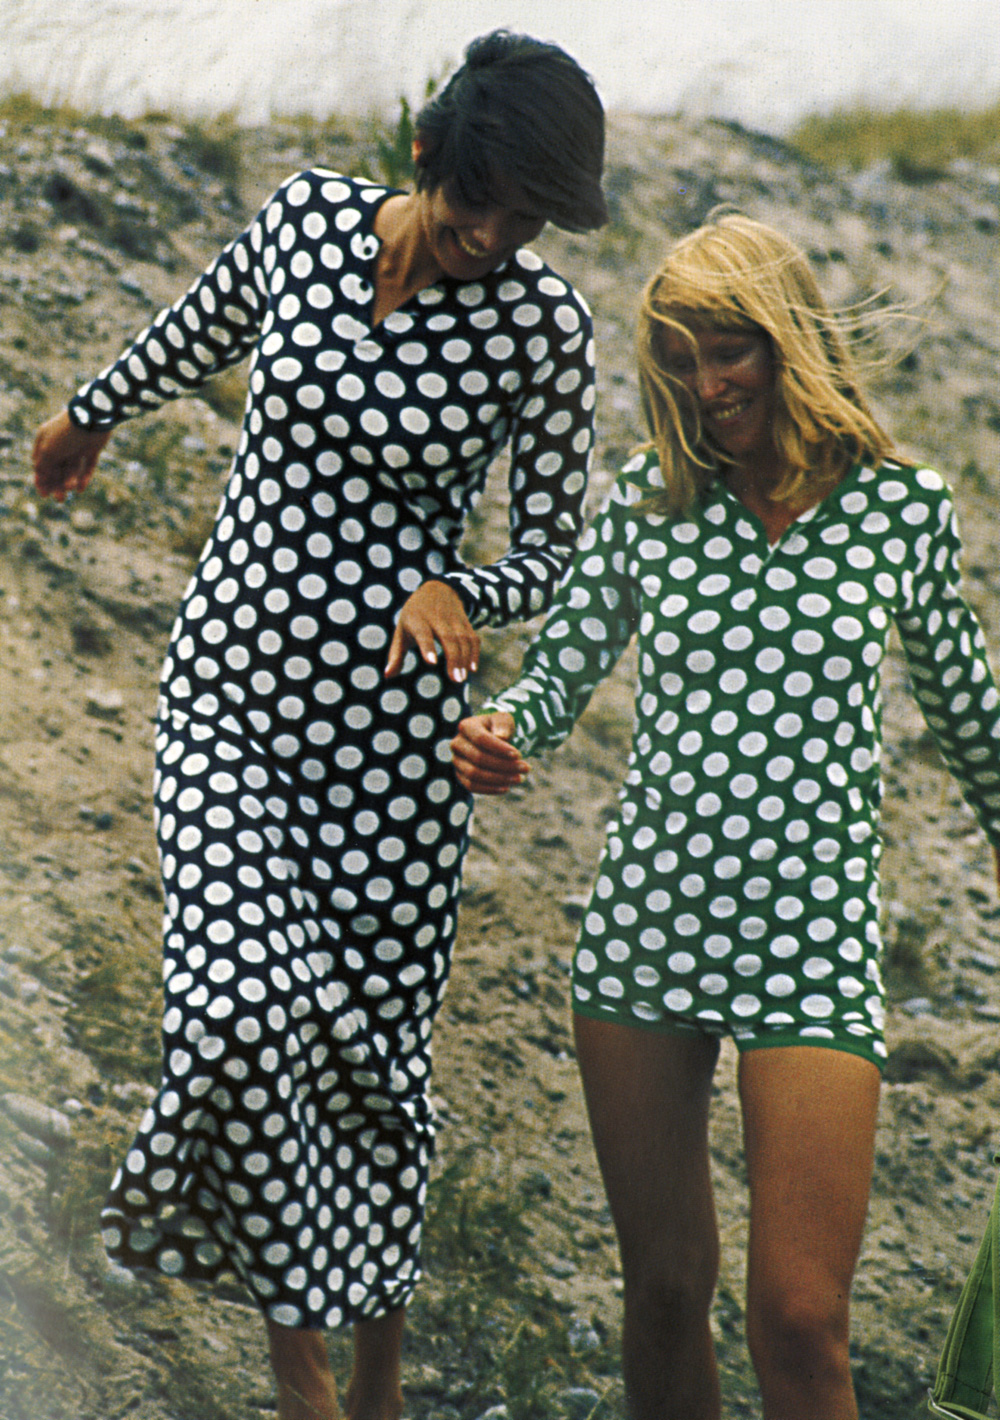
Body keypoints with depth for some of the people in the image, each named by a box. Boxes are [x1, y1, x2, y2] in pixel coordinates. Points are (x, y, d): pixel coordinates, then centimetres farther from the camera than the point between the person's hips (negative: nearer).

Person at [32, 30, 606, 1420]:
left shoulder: (543, 323, -8)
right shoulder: (307, 215, -2)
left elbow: (554, 548, 0)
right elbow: (197, 336, 20)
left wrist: (459, 596, -21)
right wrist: (89, 417, 37)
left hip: (389, 709, -1)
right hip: (227, 677, 1)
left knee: (373, 1031, 5)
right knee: (245, 1006, -17)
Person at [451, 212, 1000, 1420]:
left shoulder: (901, 506, 0)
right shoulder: (651, 501, 2)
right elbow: (560, 671, 6)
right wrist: (499, 734, -16)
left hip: (812, 942, -2)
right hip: (644, 925, 2)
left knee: (798, 1316, -8)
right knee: (663, 1289, 11)